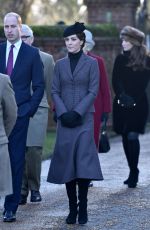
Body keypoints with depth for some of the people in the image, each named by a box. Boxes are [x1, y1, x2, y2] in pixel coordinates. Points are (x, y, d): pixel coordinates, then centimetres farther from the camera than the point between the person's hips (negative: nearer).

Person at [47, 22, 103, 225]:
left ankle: (83, 209, -6)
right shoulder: (60, 64, 11)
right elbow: (55, 92, 7)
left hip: (84, 119, -3)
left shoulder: (91, 63, 2)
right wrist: (63, 113, -7)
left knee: (83, 162, -11)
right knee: (67, 163, 0)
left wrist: (77, 112, -12)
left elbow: (93, 92, -3)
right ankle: (72, 209, 6)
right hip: (64, 120, 3)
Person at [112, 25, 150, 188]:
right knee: (126, 138, 6)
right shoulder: (120, 59, 9)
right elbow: (115, 82, 3)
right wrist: (123, 96, -12)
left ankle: (134, 172, -10)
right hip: (121, 104, 4)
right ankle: (133, 172, 15)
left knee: (132, 136, -15)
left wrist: (132, 100, -12)